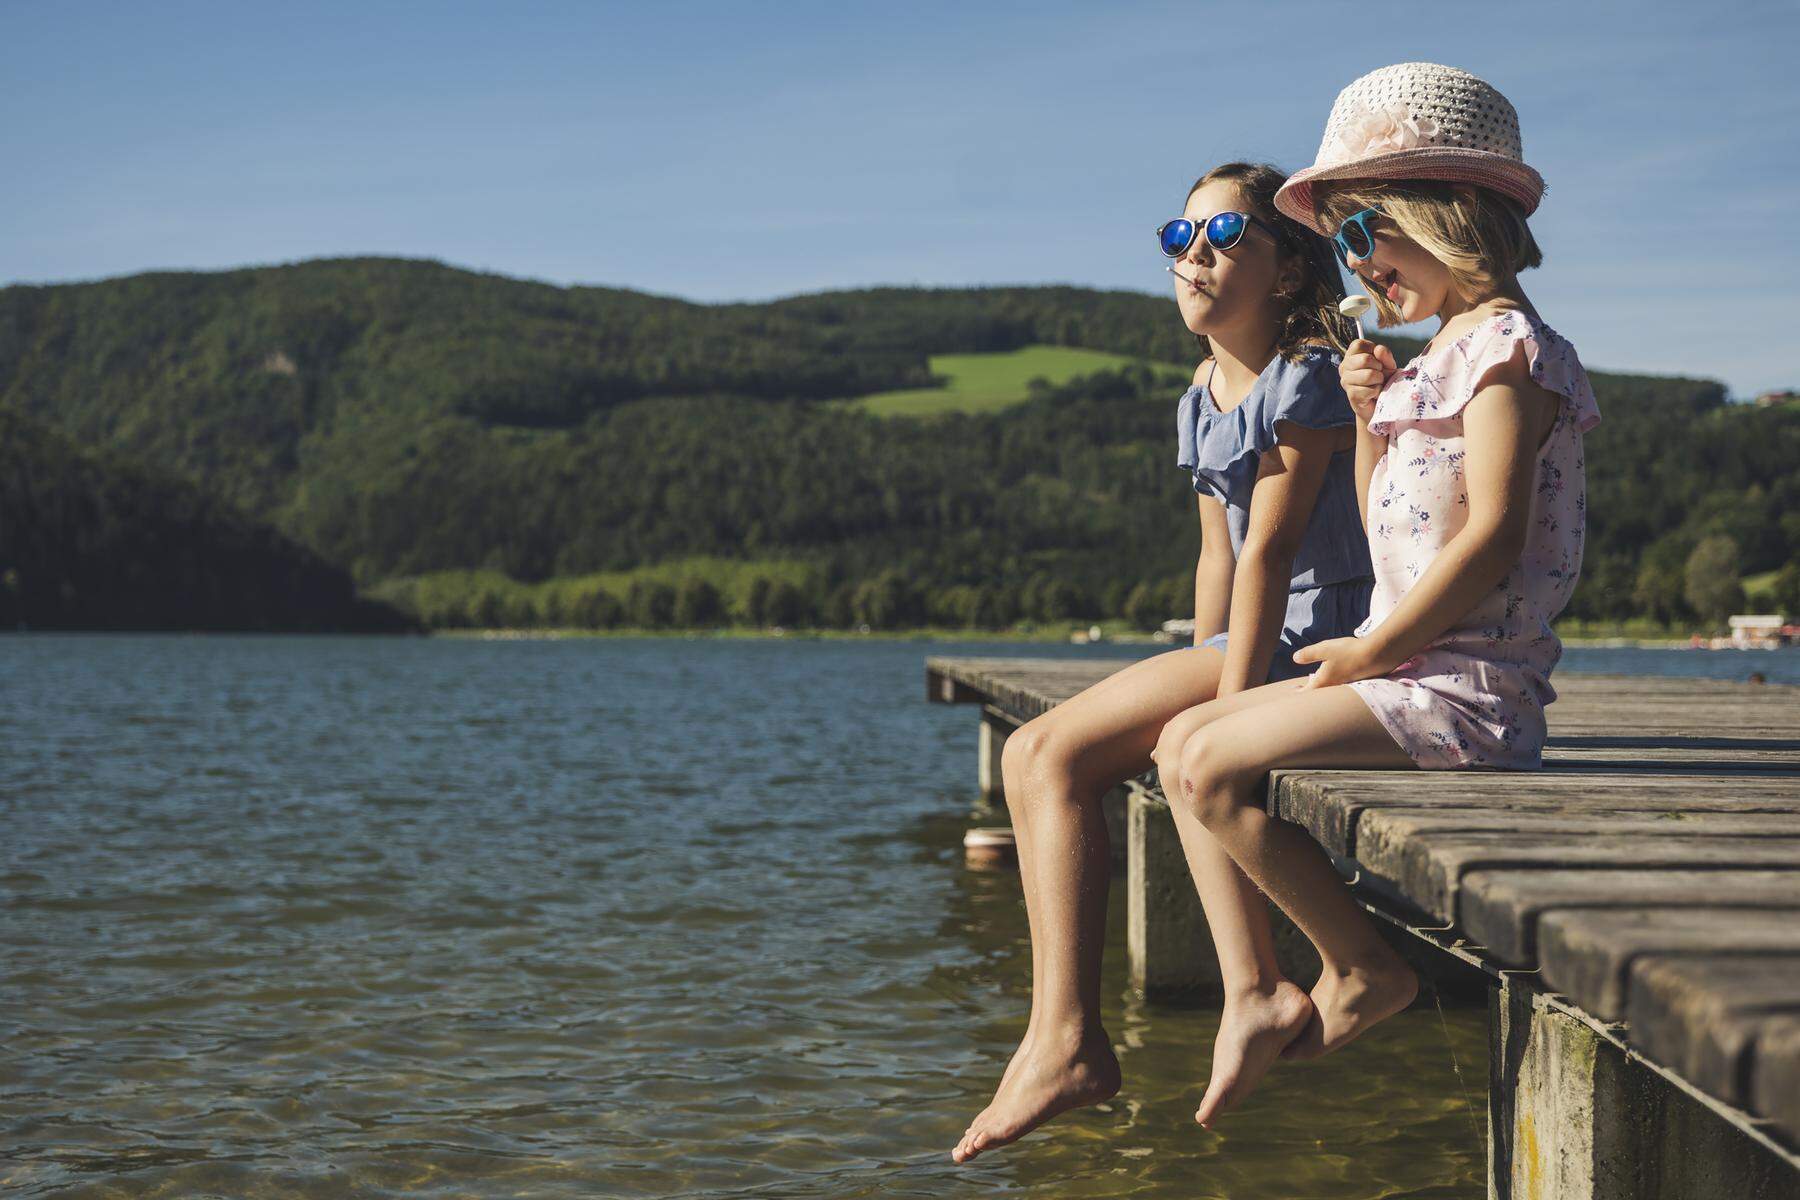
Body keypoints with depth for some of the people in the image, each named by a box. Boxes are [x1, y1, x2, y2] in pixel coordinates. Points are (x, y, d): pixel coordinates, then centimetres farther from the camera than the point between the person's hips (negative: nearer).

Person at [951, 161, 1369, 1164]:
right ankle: (1063, 1037, -10)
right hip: (1252, 646, 9)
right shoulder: (1204, 397, 17)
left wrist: (1228, 705, -19)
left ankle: (1067, 1045, -13)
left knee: (1058, 751, -17)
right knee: (1035, 757, -4)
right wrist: (1199, 690, 8)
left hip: (1317, 641, -9)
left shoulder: (1311, 374, -12)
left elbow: (1270, 548, -16)